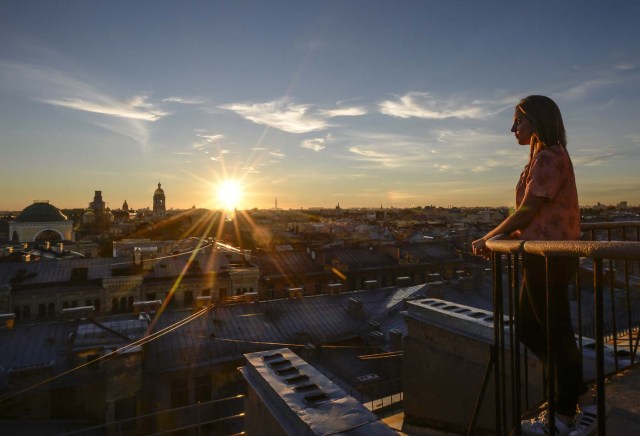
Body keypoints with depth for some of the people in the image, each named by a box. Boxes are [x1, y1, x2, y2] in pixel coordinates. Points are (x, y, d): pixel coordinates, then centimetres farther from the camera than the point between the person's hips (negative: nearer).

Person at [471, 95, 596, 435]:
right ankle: (582, 399, 28)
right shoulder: (542, 158, 17)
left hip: (549, 257, -10)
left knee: (557, 333, 3)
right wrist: (498, 239, 11)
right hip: (542, 256, 10)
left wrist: (488, 238, -8)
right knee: (529, 330, 16)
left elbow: (527, 211, -17)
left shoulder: (548, 157, -13)